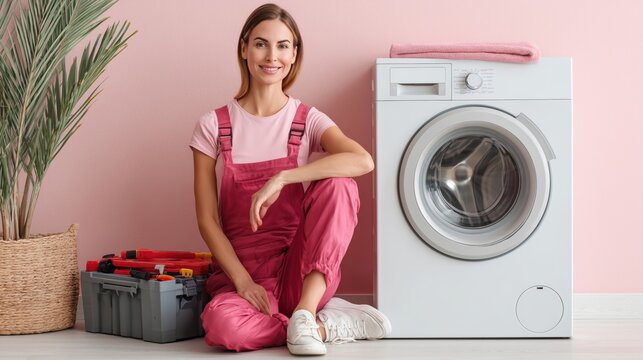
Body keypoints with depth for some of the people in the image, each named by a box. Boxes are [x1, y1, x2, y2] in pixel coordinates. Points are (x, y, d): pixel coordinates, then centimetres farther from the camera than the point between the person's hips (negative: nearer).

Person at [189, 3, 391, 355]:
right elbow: (207, 220, -2)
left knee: (338, 184, -25)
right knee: (220, 323, -36)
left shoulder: (308, 121, 1)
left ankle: (305, 310, -22)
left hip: (302, 271, 1)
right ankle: (329, 324, -12)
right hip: (242, 272, 0)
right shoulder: (212, 127, 2)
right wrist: (242, 281, -15)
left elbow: (363, 161, -22)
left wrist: (282, 178, -29)